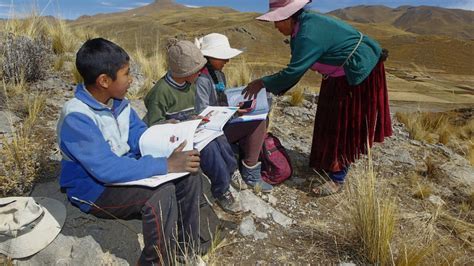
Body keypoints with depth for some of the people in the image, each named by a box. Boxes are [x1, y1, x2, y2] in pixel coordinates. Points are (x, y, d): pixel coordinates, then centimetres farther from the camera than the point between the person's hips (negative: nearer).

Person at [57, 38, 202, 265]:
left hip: (124, 171, 8)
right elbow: (107, 169, -34)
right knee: (161, 193, -31)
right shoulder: (77, 118, -27)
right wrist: (167, 165, -35)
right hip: (95, 189, -7)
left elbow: (139, 137, 3)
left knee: (188, 176, -7)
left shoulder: (118, 101, -2)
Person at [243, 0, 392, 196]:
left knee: (344, 125, -3)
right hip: (339, 76, 10)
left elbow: (293, 71, -28)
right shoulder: (301, 27, 2)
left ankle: (337, 179, 10)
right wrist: (274, 90, 2)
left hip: (358, 73, -9)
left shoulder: (309, 34, -29)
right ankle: (329, 163, 35)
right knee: (331, 121, 17)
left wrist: (263, 83, -17)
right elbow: (296, 68, 6)